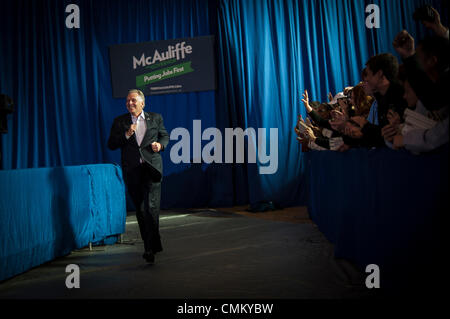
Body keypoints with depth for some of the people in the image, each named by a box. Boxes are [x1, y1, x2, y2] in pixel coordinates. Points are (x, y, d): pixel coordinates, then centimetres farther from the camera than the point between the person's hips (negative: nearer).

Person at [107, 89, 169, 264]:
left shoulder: (155, 118, 8)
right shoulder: (119, 121, 8)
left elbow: (165, 136, 19)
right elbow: (111, 144, 3)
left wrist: (160, 145, -3)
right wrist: (126, 135, -12)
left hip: (151, 167, -2)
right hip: (132, 170, 2)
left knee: (151, 207, -13)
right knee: (140, 209, 8)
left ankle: (150, 248, -11)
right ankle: (150, 244, 22)